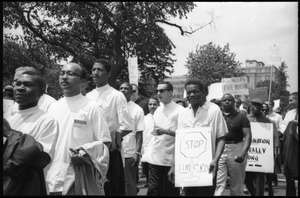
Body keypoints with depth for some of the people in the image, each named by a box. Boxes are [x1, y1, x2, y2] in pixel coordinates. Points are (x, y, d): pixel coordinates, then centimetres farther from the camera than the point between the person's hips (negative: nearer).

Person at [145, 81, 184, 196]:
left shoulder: (180, 110, -5)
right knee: (153, 190, 3)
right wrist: (150, 150, 15)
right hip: (155, 158, 5)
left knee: (171, 191, 6)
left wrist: (166, 131, -19)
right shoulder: (157, 110, 13)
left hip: (172, 159, -4)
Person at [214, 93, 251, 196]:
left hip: (236, 150, -1)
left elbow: (247, 136, -7)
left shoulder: (241, 117, 1)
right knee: (218, 184, -5)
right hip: (220, 150, 2)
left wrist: (243, 153, -21)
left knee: (236, 187, 9)